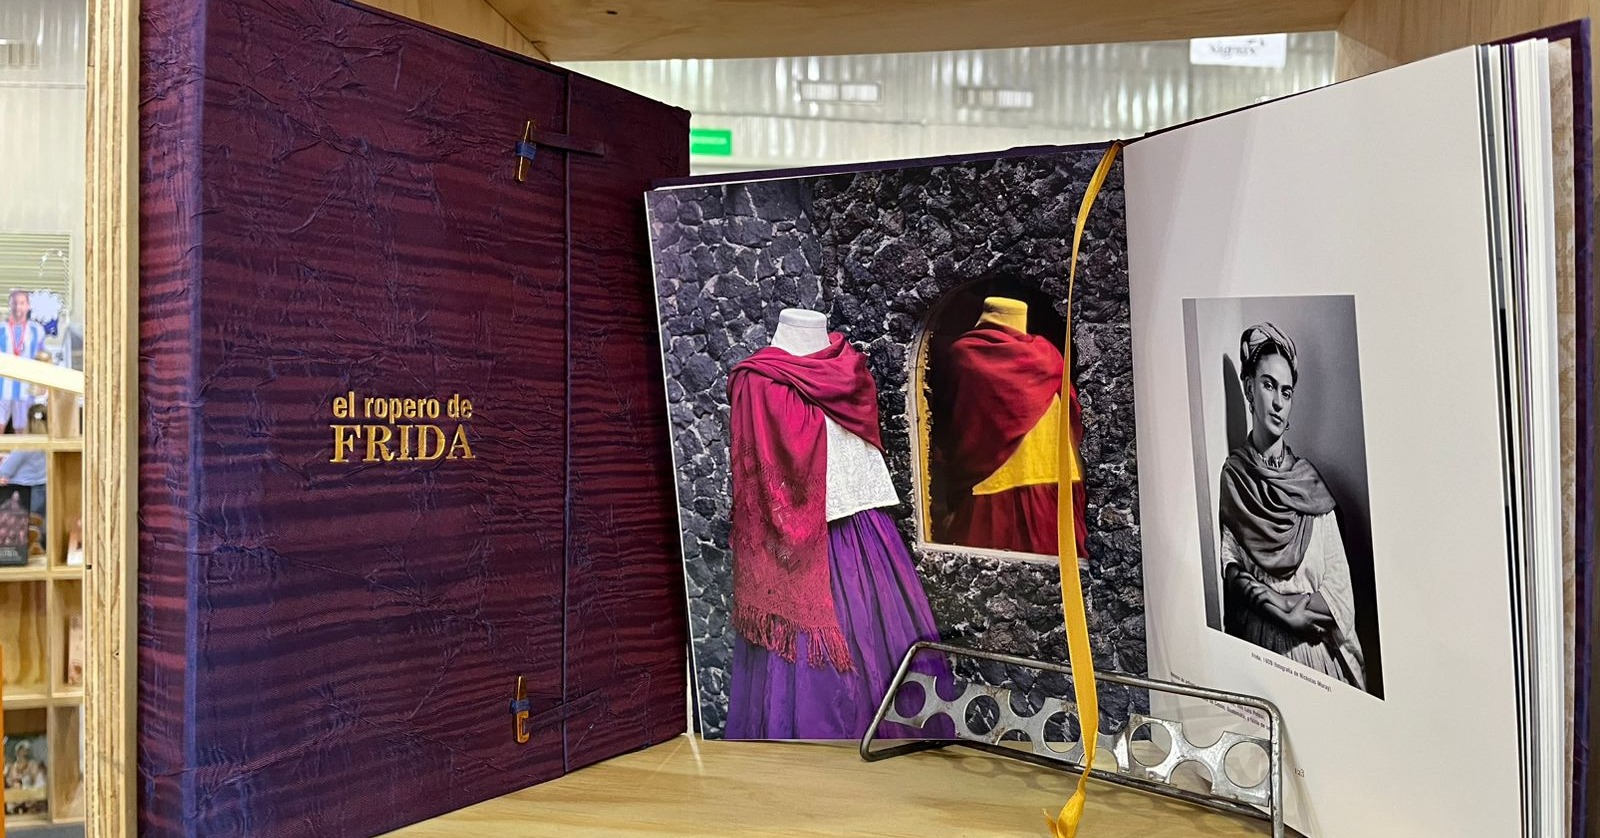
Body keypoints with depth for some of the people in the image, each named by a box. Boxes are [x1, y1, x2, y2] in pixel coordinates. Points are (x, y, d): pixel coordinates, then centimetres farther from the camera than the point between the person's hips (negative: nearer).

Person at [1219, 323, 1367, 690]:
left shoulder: (1309, 479, 10)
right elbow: (1230, 570, -4)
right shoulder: (1231, 476, 4)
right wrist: (1283, 611, -14)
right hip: (1260, 642, -2)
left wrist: (1305, 606, -10)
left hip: (1316, 644, 2)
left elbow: (1338, 576, 6)